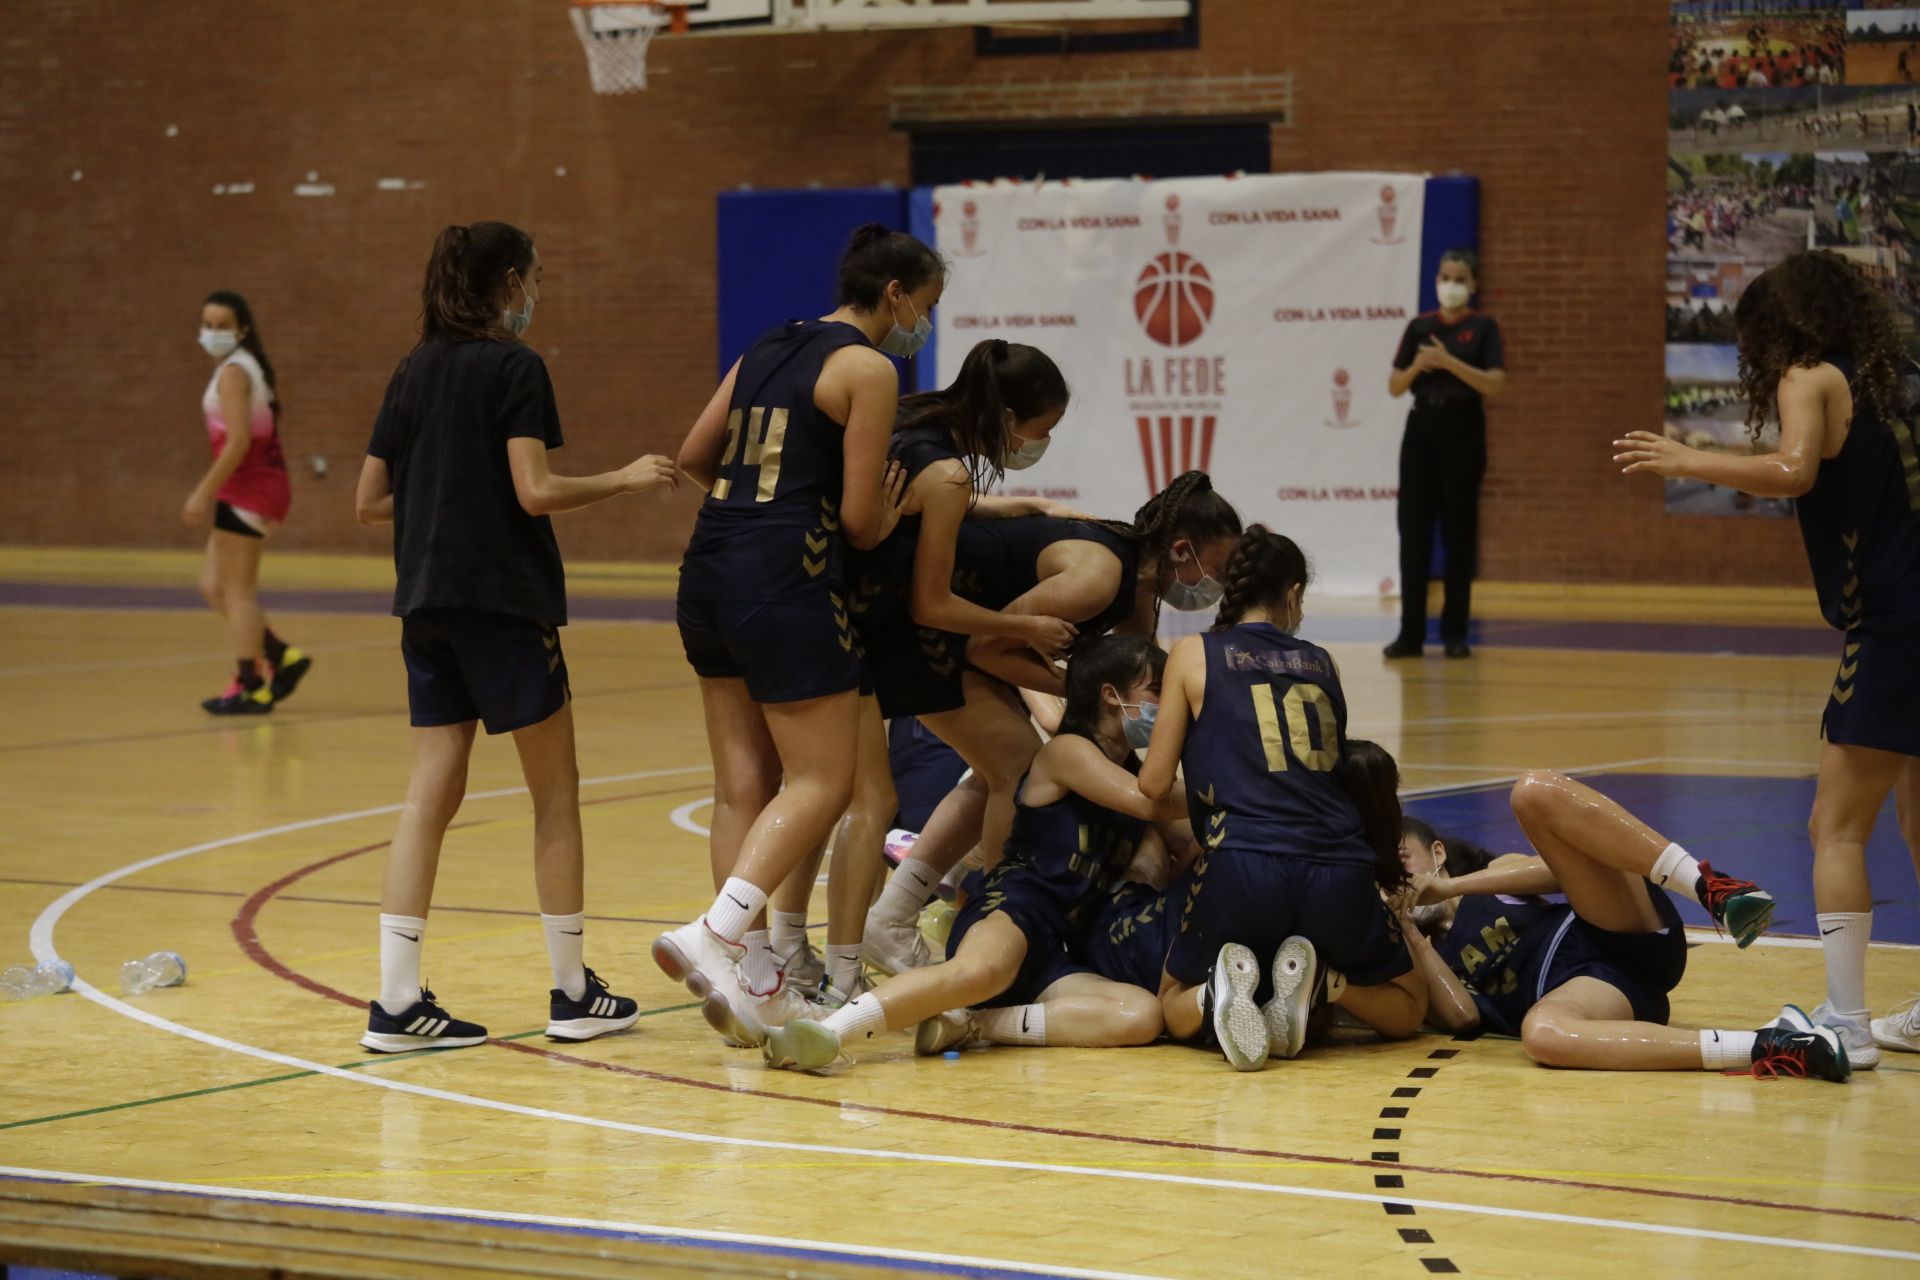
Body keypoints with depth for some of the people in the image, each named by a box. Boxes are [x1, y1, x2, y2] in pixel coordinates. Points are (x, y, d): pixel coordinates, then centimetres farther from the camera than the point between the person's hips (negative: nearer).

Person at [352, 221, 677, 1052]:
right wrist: (625, 480, -4)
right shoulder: (513, 367, -9)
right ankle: (573, 995, 12)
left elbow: (370, 501, 11)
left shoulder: (415, 371, 11)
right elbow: (535, 491, -17)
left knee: (432, 794, 4)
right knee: (555, 793, 6)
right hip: (502, 600, -6)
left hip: (426, 602, 6)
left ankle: (397, 1001, -2)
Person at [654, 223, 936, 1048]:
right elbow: (860, 516, -8)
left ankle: (753, 980, 11)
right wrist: (886, 524, 12)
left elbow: (694, 457, 17)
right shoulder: (868, 368, -6)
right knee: (823, 782, -3)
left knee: (745, 784, 10)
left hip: (709, 576, 8)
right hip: (787, 584, -8)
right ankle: (715, 935, -17)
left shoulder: (767, 350, 17)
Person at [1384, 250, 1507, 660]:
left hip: (1462, 431, -3)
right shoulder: (1419, 327, 9)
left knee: (1459, 530, 0)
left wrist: (1448, 361, -20)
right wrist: (1416, 367, -12)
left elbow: (1495, 384, -13)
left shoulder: (1483, 327, -1)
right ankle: (1411, 632, 4)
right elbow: (1395, 387, 8)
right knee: (1413, 529, 0)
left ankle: (1455, 633, 7)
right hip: (1421, 430, 3)